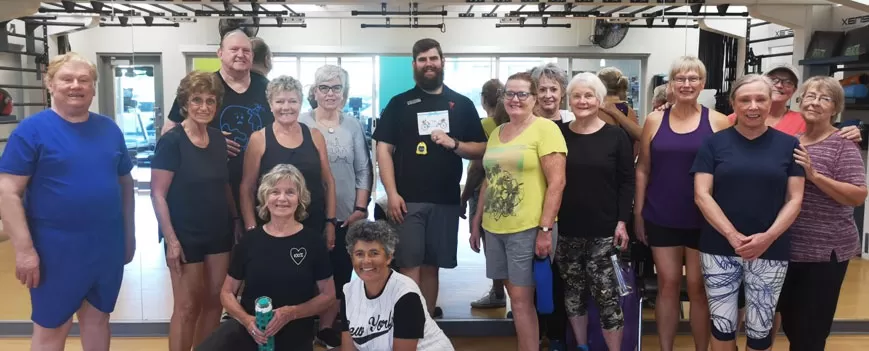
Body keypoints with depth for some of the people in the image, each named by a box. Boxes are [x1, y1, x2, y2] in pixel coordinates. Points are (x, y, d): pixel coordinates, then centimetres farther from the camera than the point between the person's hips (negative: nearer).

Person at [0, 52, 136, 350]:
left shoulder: (109, 129, 5)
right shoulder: (31, 130, -9)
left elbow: (125, 182, 12)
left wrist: (130, 233, 11)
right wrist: (24, 249, -16)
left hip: (108, 245, 4)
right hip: (56, 249, -4)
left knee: (97, 317, 18)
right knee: (51, 327, 10)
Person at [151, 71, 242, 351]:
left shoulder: (218, 139, 5)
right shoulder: (171, 141, -12)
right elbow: (158, 194, -14)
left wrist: (236, 220, 9)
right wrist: (171, 239, -18)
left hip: (219, 233, 6)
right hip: (186, 236, -6)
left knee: (214, 301, 12)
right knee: (187, 306, 3)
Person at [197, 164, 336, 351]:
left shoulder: (313, 240, -4)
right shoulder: (250, 240, 1)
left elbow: (328, 295, 0)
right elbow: (227, 292, 7)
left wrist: (290, 313, -15)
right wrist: (246, 319, -12)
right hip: (247, 328, 1)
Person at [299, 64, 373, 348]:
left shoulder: (353, 125, 6)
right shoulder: (301, 124, -3)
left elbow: (364, 170, 6)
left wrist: (361, 208, -1)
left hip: (347, 215, 3)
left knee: (340, 272, 8)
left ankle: (326, 327, 24)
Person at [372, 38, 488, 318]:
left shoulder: (462, 105, 10)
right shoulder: (399, 103, 6)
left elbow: (482, 150, 9)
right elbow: (384, 148, 0)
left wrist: (454, 143, -11)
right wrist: (392, 193, -10)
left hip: (446, 200, 2)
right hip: (407, 200, -1)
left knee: (431, 265, 9)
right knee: (409, 266, -2)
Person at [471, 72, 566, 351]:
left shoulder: (545, 128, -7)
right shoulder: (496, 132, 14)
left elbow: (557, 182, -12)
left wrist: (545, 229, -17)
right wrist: (477, 222, 16)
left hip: (527, 229, -6)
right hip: (494, 227, 6)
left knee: (521, 299, -1)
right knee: (515, 295, 14)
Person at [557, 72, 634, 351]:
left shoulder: (616, 136, 0)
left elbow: (626, 181, 0)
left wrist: (622, 221, -7)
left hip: (604, 230, -2)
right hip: (566, 230, 2)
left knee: (606, 294, -2)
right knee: (573, 292, 12)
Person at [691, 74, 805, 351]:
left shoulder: (788, 145, 4)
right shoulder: (715, 142, 0)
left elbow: (795, 199, 2)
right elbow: (702, 195, -5)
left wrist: (768, 236, -13)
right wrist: (733, 236, -15)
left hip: (771, 250, 1)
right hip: (719, 248, -1)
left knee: (760, 328, 8)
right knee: (722, 325, 6)